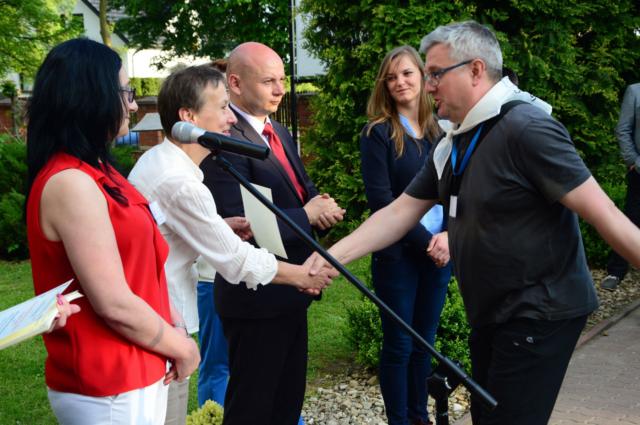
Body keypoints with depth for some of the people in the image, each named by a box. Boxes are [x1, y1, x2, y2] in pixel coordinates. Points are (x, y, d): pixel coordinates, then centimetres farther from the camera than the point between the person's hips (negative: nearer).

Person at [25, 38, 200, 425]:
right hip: (109, 389, -9)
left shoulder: (92, 174, 10)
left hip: (132, 373, 9)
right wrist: (181, 347, -9)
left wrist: (170, 325, 1)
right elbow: (115, 306, -22)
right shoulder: (72, 183, -21)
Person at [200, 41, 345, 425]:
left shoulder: (279, 133, 12)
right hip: (256, 297, -9)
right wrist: (306, 215, -20)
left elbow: (303, 192, 17)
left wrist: (321, 204, -6)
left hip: (291, 292, 9)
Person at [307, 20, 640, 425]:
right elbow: (400, 212, 8)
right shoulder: (454, 143, 8)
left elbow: (603, 214, -23)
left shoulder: (525, 128, -20)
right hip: (493, 313, 9)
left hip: (539, 313, -9)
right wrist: (333, 256, -3)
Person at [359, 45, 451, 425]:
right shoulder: (378, 133, -6)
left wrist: (449, 234, -10)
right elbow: (380, 199, -11)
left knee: (425, 340, 13)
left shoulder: (441, 130, 8)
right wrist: (423, 240, -14)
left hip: (440, 250, 4)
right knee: (399, 344, 4)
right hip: (397, 253, -4)